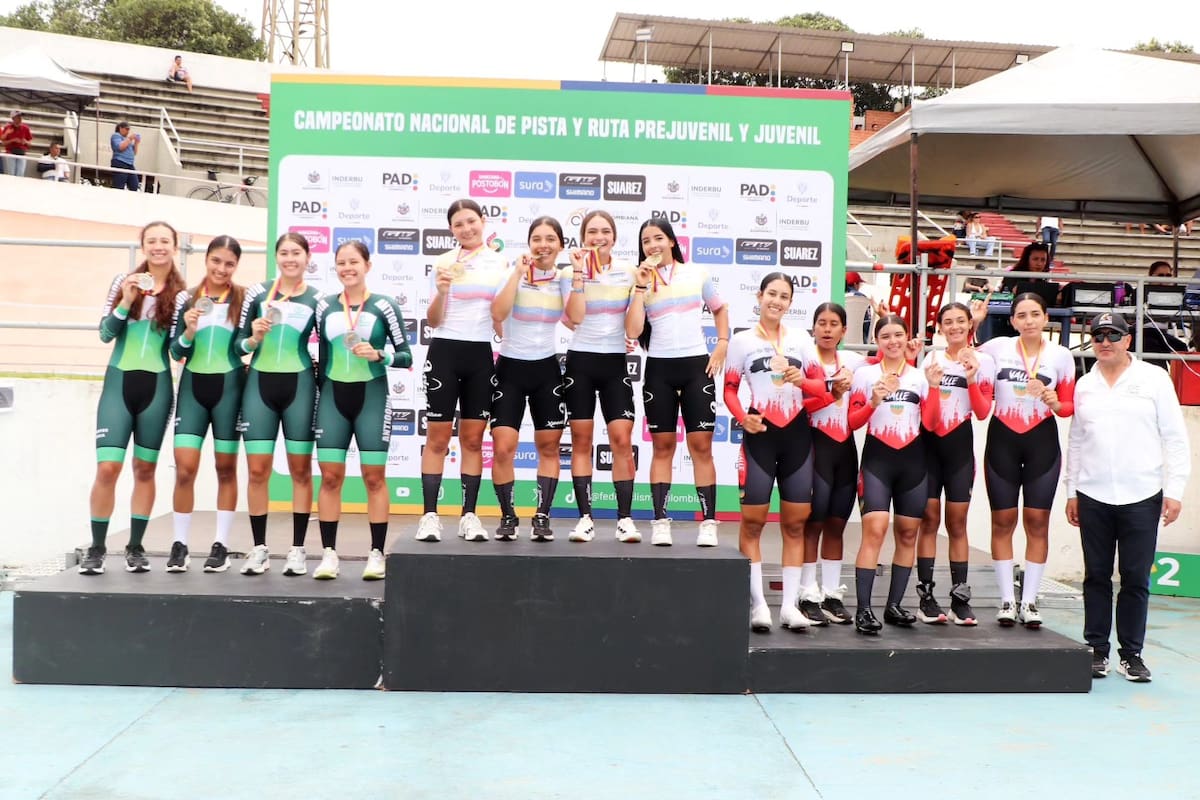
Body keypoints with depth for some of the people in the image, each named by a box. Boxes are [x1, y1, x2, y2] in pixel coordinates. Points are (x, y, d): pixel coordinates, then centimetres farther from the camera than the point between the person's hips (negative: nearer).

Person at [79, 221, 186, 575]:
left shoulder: (181, 293, 4)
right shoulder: (123, 282, 2)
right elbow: (105, 334, -3)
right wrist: (126, 302, -15)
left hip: (157, 386, 1)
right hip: (119, 382, -1)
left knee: (145, 467, 8)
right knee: (108, 467, -7)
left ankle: (136, 547, 17)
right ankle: (96, 548, 6)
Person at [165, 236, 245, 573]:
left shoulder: (244, 298, -1)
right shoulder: (186, 298, 4)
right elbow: (176, 352, 2)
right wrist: (189, 331, -17)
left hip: (229, 386, -1)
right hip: (193, 386, 1)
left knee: (226, 468, 6)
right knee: (184, 468, -4)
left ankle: (221, 544, 14)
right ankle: (179, 544, 7)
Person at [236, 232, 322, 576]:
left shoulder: (316, 299, 3)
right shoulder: (258, 292, 3)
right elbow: (238, 344, 4)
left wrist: (322, 386, -3)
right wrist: (254, 338, -15)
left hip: (299, 385, 0)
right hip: (260, 384, 1)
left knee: (301, 469, 4)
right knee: (257, 470, 0)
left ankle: (297, 549, 12)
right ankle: (259, 548, 11)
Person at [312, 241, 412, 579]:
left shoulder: (385, 306, -2)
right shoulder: (324, 305, 7)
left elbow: (406, 356, -2)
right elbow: (321, 356, 14)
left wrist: (379, 355, -19)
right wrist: (318, 393, 12)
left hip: (372, 395, -2)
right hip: (333, 396, 3)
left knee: (374, 477, 1)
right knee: (330, 476, 0)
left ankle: (376, 554, 8)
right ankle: (329, 553, 8)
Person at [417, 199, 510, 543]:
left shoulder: (500, 262, 7)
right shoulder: (444, 262, 1)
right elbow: (433, 321, 0)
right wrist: (441, 291, -16)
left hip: (480, 354, 2)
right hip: (445, 351, -2)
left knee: (472, 439, 6)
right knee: (437, 437, -1)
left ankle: (469, 514, 12)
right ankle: (430, 515, 3)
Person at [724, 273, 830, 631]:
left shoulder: (801, 339, 8)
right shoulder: (742, 340, 2)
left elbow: (821, 387, 6)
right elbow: (729, 389, 2)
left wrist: (802, 381, -15)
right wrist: (743, 417, -15)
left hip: (797, 434, 3)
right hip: (761, 434, -3)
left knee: (795, 521, 5)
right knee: (753, 520, -3)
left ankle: (790, 604, 12)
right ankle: (758, 604, 5)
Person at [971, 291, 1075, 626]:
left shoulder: (1061, 355, 1)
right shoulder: (997, 347, -2)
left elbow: (1069, 405, 7)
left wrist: (1055, 403, -15)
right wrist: (971, 324, -3)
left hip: (1043, 441, 1)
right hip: (1002, 439, 0)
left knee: (1037, 521, 3)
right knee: (1003, 520, 3)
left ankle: (1029, 601, 12)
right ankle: (1007, 600, 12)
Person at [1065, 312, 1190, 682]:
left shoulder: (1154, 379, 2)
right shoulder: (1084, 385, 11)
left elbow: (1175, 439, 1)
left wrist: (1174, 490, -5)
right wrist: (1072, 491, 11)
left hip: (1141, 497, -2)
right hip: (1093, 498, 2)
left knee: (1136, 578, 2)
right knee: (1096, 576, 6)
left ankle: (1131, 654, 13)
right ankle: (1097, 649, 15)